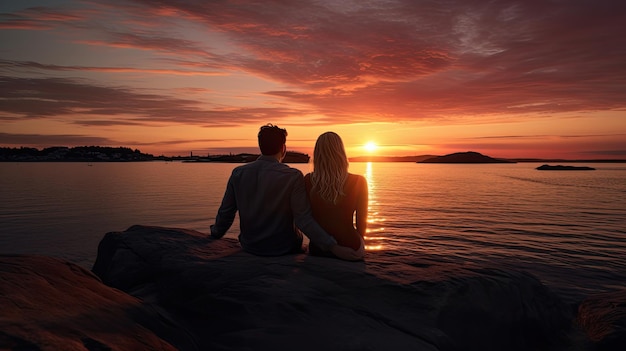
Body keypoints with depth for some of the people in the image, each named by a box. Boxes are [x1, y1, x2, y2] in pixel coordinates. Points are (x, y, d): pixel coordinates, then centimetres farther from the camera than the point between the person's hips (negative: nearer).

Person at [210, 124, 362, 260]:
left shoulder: (238, 173, -7)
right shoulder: (293, 177, -20)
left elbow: (225, 213, 0)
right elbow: (304, 219, -25)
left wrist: (215, 234, 19)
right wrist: (333, 247, -24)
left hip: (249, 247, 4)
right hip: (283, 249, -3)